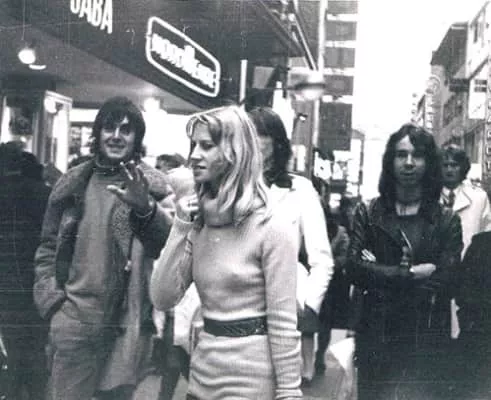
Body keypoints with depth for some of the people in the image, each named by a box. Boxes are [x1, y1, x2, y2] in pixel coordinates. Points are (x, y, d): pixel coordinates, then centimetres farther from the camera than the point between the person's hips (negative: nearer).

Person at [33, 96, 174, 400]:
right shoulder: (72, 183, 7)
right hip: (75, 320, 2)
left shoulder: (152, 185, -2)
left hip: (128, 323, -1)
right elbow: (48, 247, 12)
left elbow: (172, 242, -16)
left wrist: (145, 207, -34)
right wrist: (51, 299, 1)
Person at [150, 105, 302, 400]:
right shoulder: (199, 223, 5)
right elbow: (162, 299, -1)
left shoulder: (273, 227, -14)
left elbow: (284, 324, -13)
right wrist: (180, 229, -8)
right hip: (203, 372, 6)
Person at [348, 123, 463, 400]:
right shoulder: (368, 213, 6)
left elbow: (446, 283, -7)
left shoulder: (447, 220, 4)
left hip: (428, 338, 0)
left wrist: (382, 275, -9)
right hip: (376, 336, 1)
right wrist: (412, 274, -13)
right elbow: (355, 268, -8)